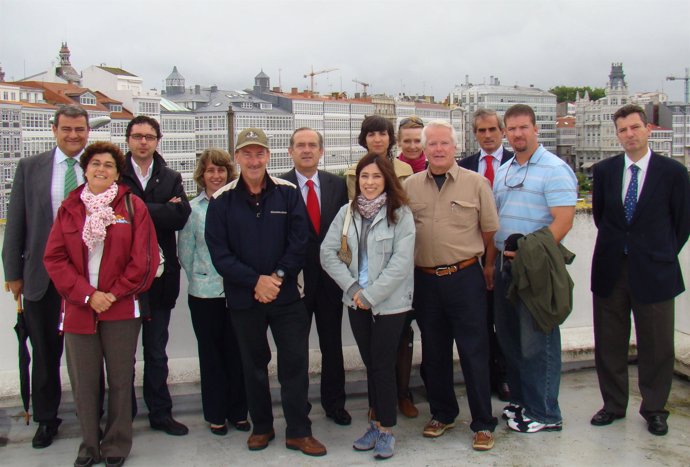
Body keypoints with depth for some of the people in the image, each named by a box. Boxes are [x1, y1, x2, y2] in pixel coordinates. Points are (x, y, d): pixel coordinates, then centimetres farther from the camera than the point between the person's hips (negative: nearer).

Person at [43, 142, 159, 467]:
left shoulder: (133, 206, 1)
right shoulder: (69, 208, 8)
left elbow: (145, 259, -4)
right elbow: (54, 257, 2)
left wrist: (113, 294, -7)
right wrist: (87, 295, -9)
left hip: (121, 309, -2)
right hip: (78, 308, 2)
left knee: (120, 379, 6)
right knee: (83, 381, 7)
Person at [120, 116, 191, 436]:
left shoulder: (171, 179, 8)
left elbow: (181, 216, -9)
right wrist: (162, 211, -16)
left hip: (159, 276, 2)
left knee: (157, 352, 12)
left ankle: (160, 413, 23)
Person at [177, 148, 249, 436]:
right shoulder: (192, 209, 0)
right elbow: (185, 253, 5)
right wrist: (200, 279, 4)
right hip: (204, 294, 0)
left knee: (236, 351, 8)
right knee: (211, 353, 10)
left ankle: (238, 411, 23)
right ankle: (215, 414, 23)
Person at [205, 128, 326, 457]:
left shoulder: (288, 193, -1)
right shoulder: (222, 201, -3)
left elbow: (299, 242, -4)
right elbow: (219, 253, -7)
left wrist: (278, 276, -15)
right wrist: (256, 281, -15)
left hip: (286, 294, 0)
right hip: (243, 298, 1)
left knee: (295, 362, 3)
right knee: (253, 364, 14)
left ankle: (298, 431, 17)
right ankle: (261, 426, 31)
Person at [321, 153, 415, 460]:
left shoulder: (400, 213, -9)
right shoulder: (347, 212, 3)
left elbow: (400, 262, -15)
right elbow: (328, 253, 1)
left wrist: (370, 295, -15)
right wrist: (353, 288, -8)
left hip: (390, 302, -4)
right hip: (356, 301, 4)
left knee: (383, 364, 2)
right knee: (369, 363, 13)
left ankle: (386, 430, 17)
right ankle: (377, 422, 27)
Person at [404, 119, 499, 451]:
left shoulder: (476, 183, -2)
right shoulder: (410, 186, 4)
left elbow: (489, 230, 3)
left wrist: (467, 255, 8)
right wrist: (419, 263, 7)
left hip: (465, 277, -2)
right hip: (424, 279, 3)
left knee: (474, 352, 2)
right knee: (434, 352, 14)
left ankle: (483, 424, 16)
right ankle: (442, 414, 31)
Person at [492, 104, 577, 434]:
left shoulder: (554, 169, -9)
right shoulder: (503, 171, 14)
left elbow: (563, 221, -18)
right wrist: (490, 262, 13)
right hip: (505, 266, 8)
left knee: (537, 341, 0)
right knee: (508, 337, 14)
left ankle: (545, 414, 14)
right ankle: (520, 400, 30)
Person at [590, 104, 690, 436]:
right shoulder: (604, 170, 4)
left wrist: (663, 255, 3)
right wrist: (616, 246, 10)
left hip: (653, 272, -2)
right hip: (610, 270, 3)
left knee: (656, 344, 7)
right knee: (609, 343, 10)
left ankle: (654, 408, 24)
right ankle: (613, 404, 26)